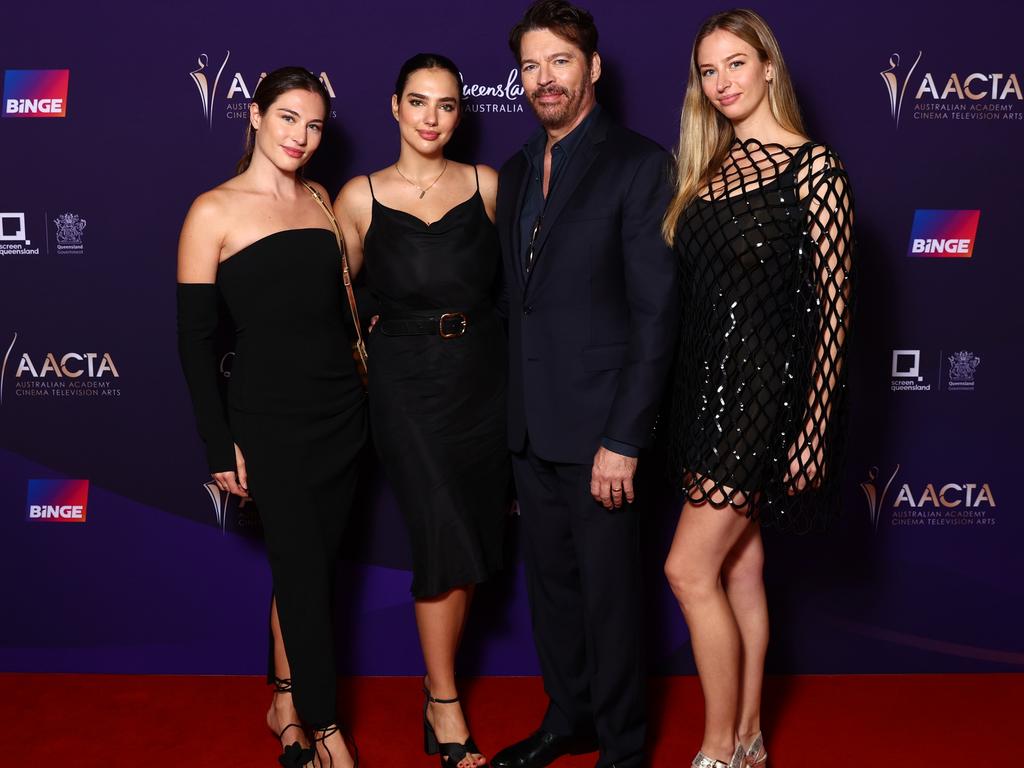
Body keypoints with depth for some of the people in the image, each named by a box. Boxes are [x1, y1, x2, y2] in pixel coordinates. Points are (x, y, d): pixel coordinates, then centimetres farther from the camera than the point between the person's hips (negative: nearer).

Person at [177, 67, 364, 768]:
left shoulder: (320, 198, 9)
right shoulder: (214, 212, -7)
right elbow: (195, 338, -7)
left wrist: (358, 387, 12)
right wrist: (221, 446, -9)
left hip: (342, 412, 5)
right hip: (271, 421, -5)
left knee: (308, 565, 13)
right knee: (305, 572, 0)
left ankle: (286, 704, 31)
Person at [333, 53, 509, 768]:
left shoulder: (486, 184, 4)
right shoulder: (360, 197, 0)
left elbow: (513, 279, 12)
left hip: (484, 377, 3)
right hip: (408, 382, -2)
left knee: (474, 541, 8)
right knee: (447, 541, -5)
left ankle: (439, 682, 29)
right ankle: (446, 708, 12)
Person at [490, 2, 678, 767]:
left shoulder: (638, 163, -9)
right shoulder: (516, 172, 13)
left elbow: (656, 311, -14)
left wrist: (624, 439, -18)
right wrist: (513, 413, 8)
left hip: (599, 424, -6)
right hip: (531, 424, 7)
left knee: (609, 591, 6)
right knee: (551, 581, 18)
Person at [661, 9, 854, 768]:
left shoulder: (813, 167, -9)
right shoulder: (706, 171, 10)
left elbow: (833, 306, -11)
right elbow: (691, 293, 11)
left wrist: (814, 426, -12)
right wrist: (683, 400, 8)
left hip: (769, 390, -7)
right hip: (707, 387, 7)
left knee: (691, 568, -7)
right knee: (739, 567, 14)